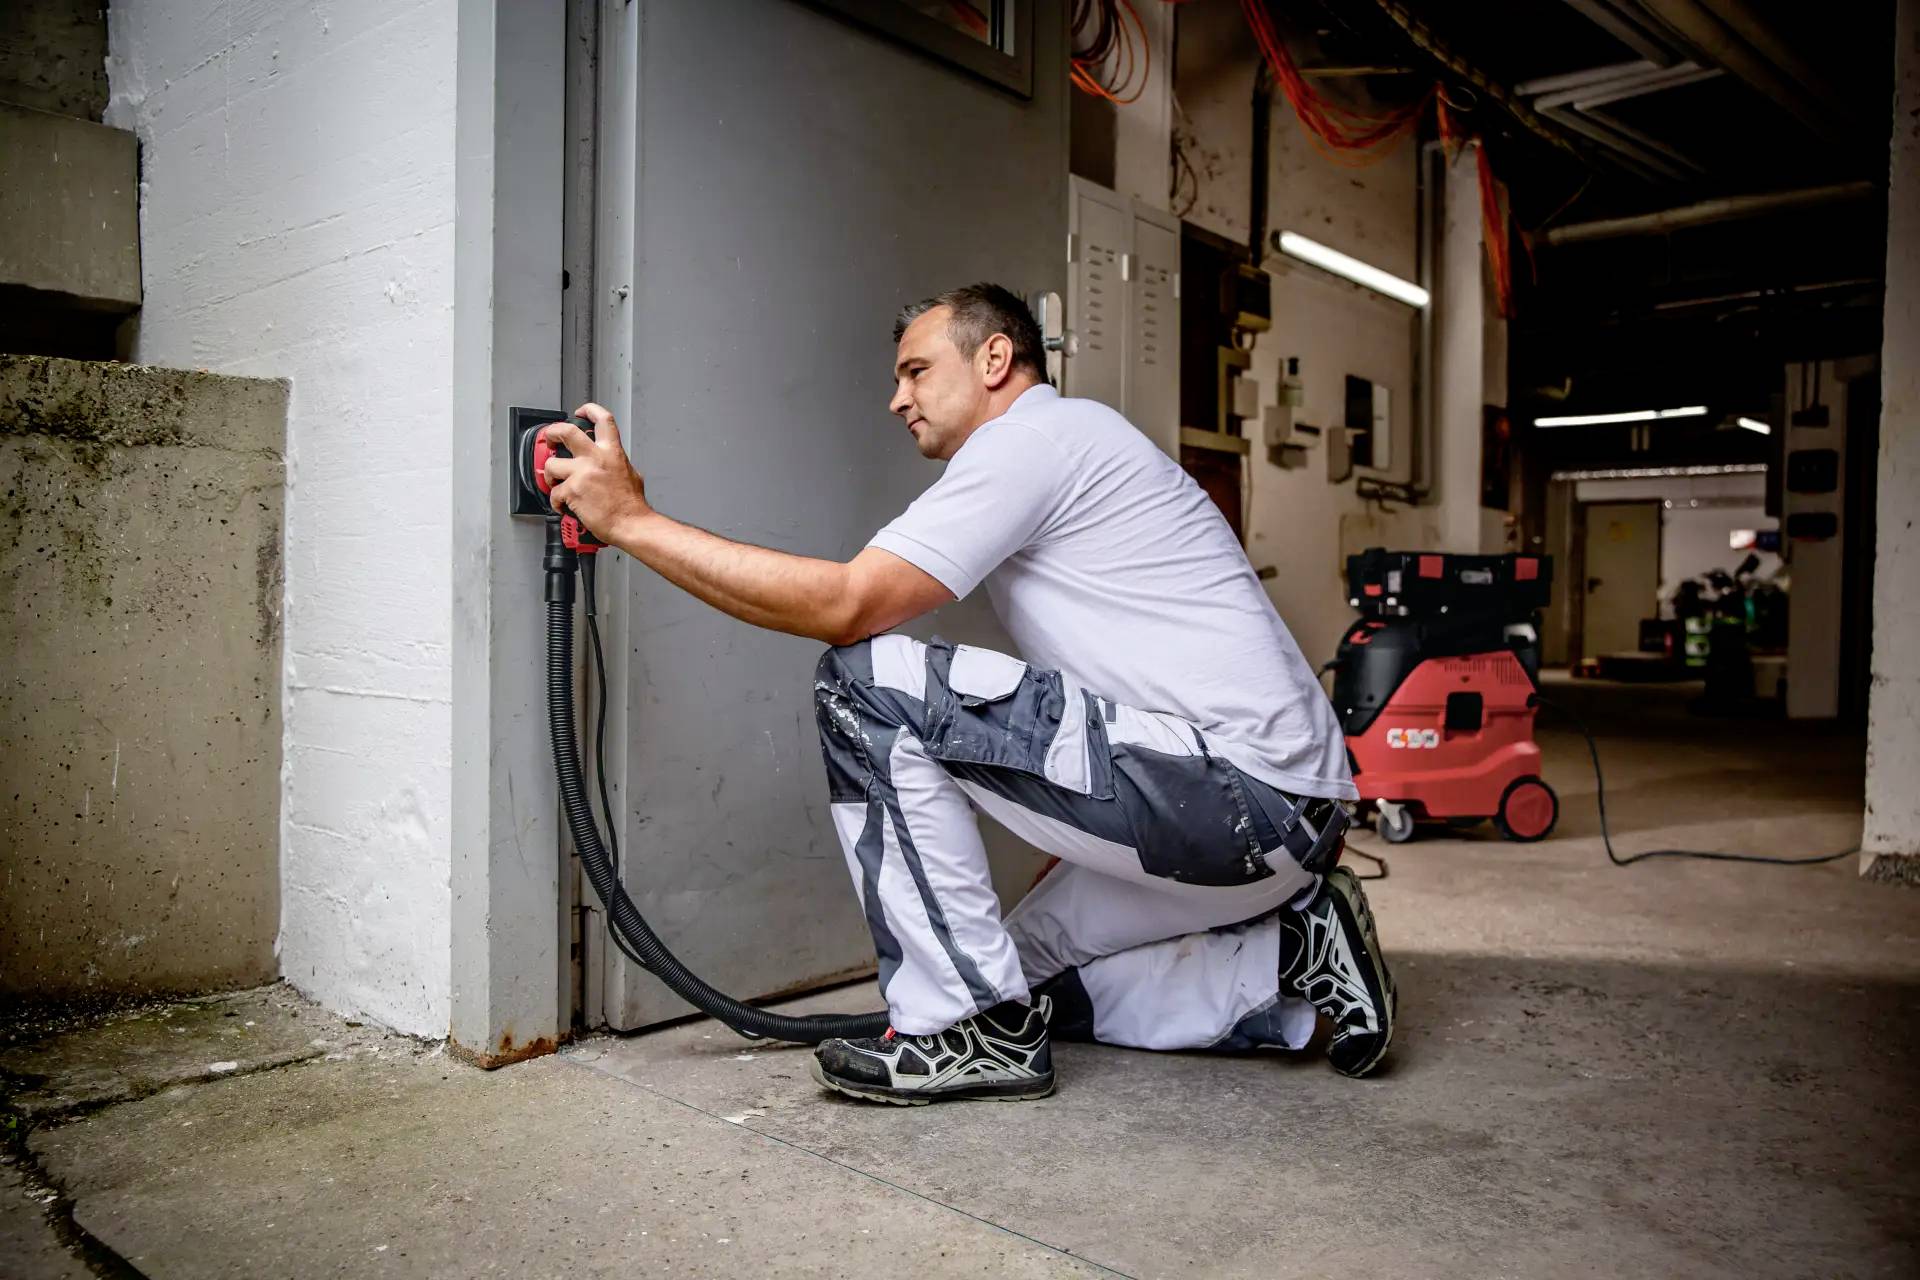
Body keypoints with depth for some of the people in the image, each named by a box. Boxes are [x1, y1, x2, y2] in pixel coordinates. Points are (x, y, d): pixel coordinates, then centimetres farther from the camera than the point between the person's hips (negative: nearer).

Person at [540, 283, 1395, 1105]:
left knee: (867, 682, -16)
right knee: (1032, 969, 21)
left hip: (1245, 791, -11)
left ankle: (973, 1027, -8)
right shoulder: (1063, 447, 24)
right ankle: (1295, 958, 14)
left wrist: (630, 518, -11)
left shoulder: (1036, 434, -8)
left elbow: (844, 605, -17)